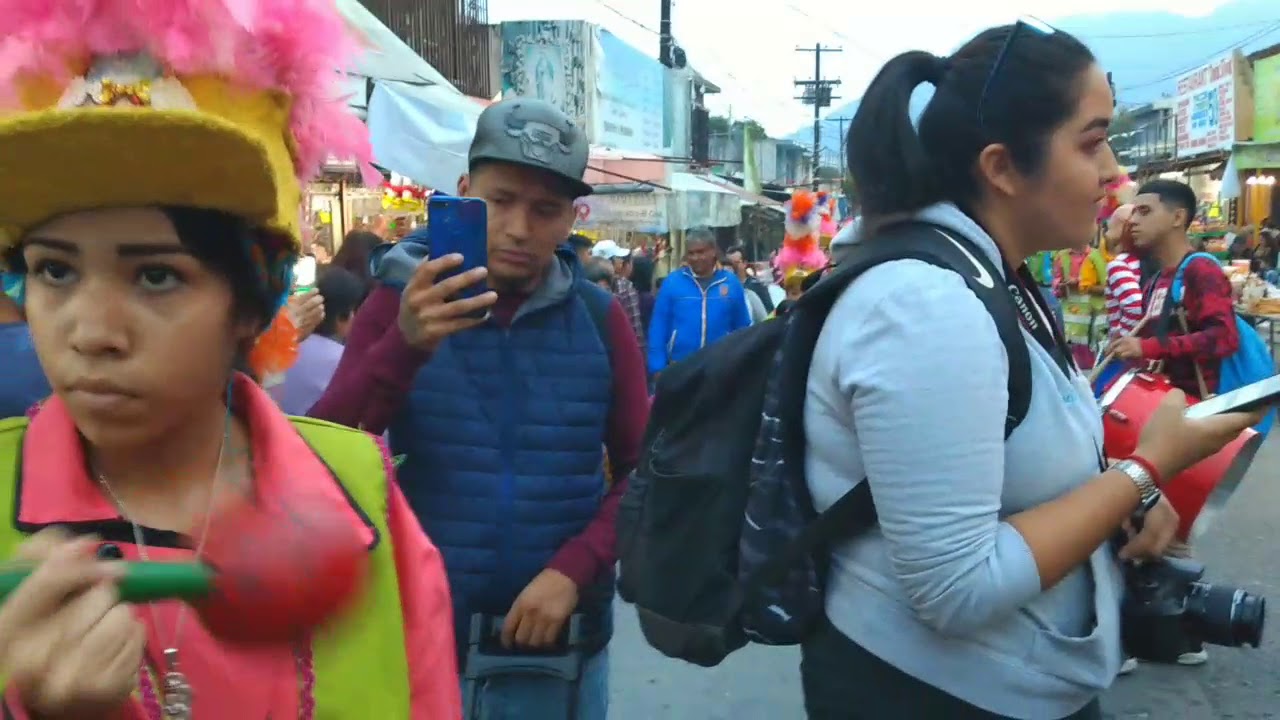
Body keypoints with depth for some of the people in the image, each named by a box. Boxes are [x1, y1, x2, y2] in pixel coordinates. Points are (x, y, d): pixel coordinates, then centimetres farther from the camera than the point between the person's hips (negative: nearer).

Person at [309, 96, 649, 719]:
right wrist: (405, 347, -28)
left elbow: (642, 470, 0)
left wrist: (574, 568, -15)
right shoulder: (400, 301, -5)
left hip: (558, 641, 1)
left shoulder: (599, 318, -2)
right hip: (418, 636, -1)